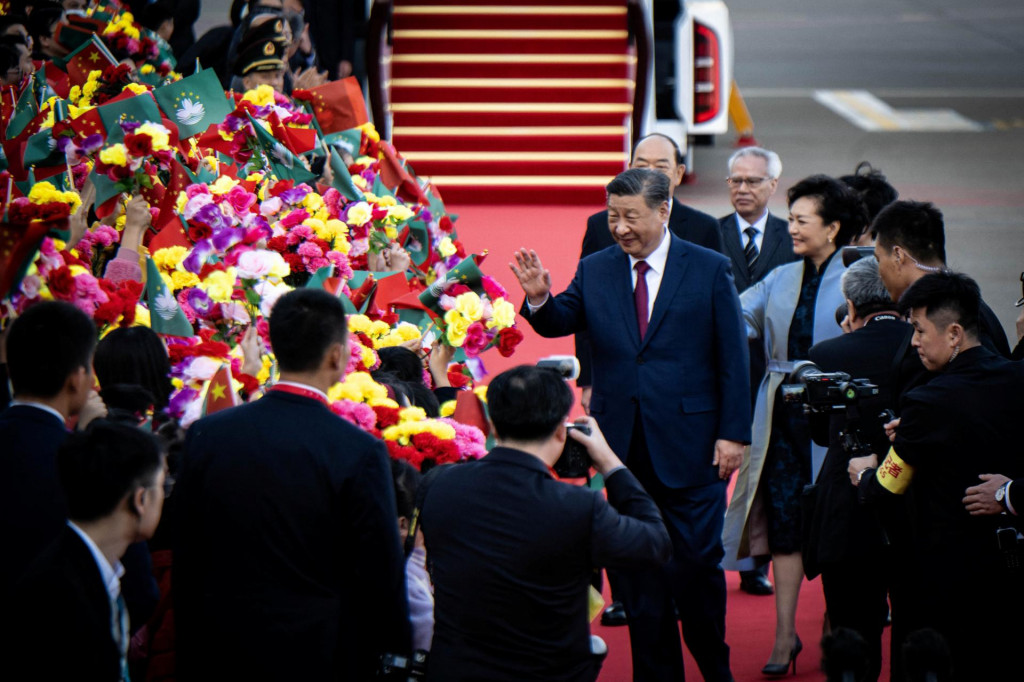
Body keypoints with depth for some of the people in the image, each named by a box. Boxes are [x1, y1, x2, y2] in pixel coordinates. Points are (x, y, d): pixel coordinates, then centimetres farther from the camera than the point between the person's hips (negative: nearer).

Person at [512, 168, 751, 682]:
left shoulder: (709, 270, -2)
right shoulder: (595, 271, 7)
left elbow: (733, 359, -2)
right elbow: (559, 322, -3)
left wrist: (733, 432, -7)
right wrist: (539, 298, -25)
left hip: (689, 442, -3)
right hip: (624, 444, 3)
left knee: (697, 562, -1)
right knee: (638, 566, 9)